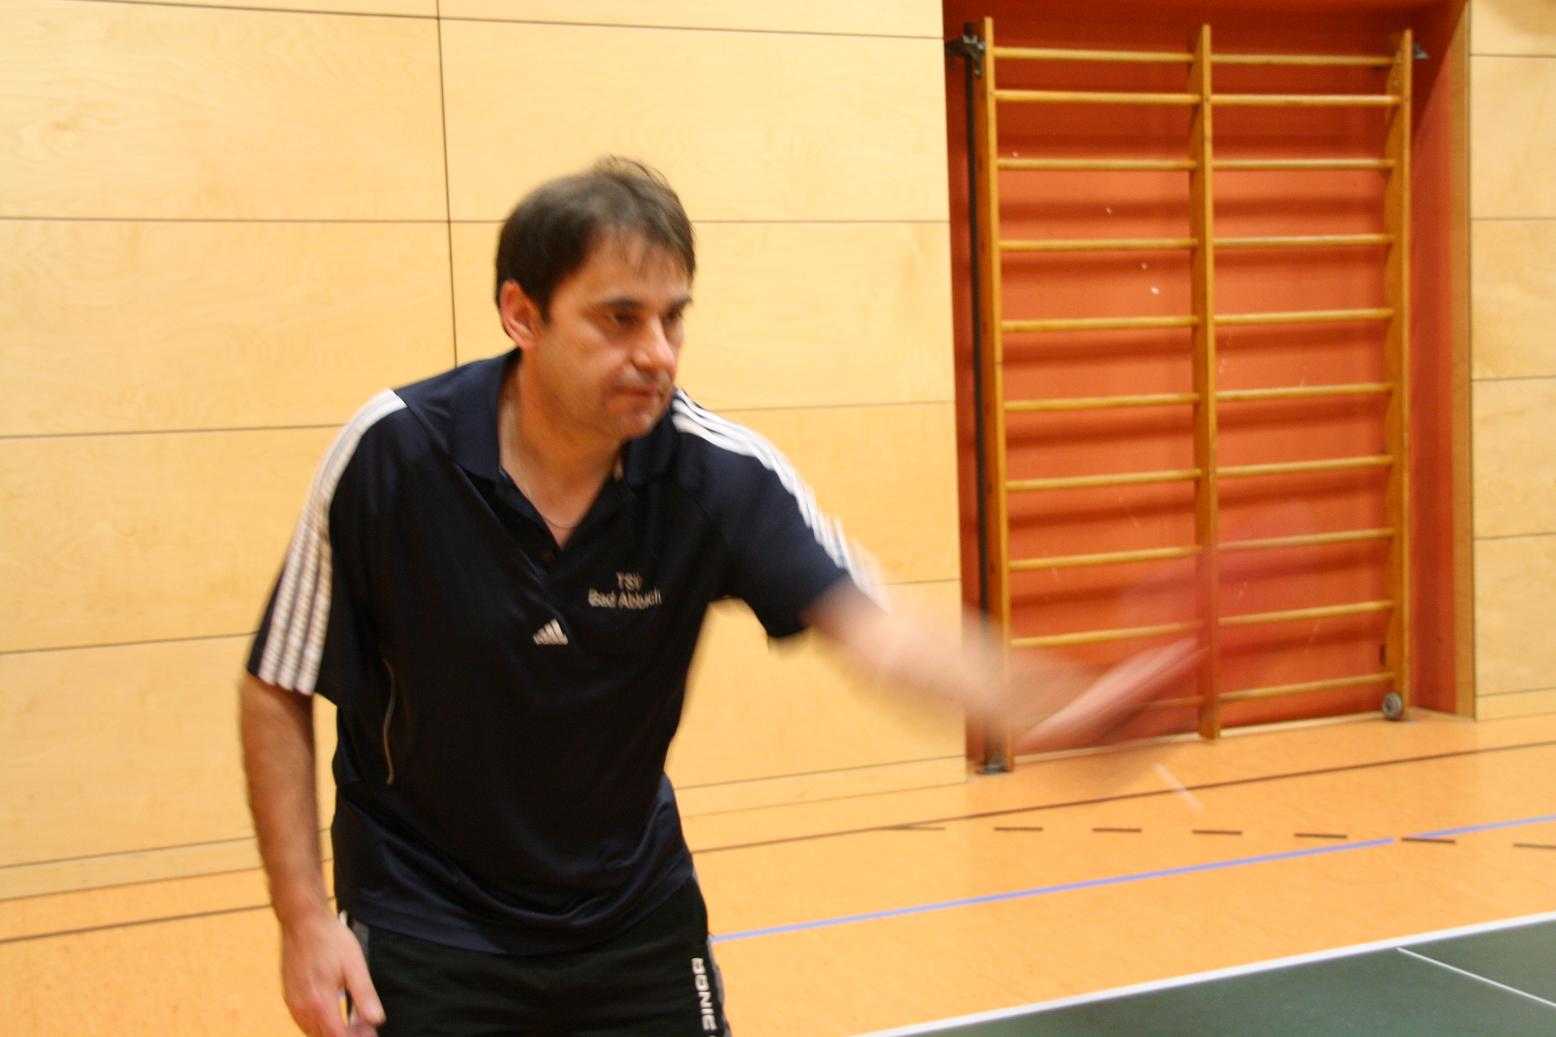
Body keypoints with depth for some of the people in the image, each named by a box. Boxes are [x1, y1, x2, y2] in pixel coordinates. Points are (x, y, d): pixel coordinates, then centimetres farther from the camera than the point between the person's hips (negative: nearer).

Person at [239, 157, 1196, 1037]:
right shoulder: (390, 454, -19)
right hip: (426, 932, -1)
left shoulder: (721, 475, -17)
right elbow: (280, 689, -9)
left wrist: (1037, 700, -47)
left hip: (639, 916, 2)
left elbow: (872, 628, -27)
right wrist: (306, 919, -13)